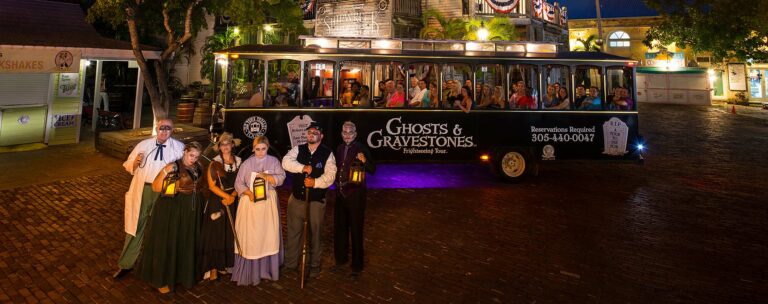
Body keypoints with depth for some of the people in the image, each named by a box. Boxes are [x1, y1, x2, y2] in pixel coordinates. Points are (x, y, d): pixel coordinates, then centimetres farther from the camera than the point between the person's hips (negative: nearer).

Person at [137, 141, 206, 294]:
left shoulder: (199, 168, 5)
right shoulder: (174, 167, -13)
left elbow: (203, 186, 21)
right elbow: (156, 187, -18)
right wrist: (165, 171, -31)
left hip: (192, 212, 6)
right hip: (172, 211, -6)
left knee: (188, 243, 16)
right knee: (168, 243, 3)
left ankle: (186, 272, 34)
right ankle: (162, 279, 17)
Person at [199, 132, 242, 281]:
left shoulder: (239, 161, 5)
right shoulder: (214, 163, -3)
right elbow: (212, 185, -8)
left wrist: (232, 196, -12)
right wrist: (226, 196, -17)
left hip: (233, 201, 3)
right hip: (217, 202, -3)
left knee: (231, 234, 7)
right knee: (215, 234, 0)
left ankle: (227, 264, 20)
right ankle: (213, 268, 6)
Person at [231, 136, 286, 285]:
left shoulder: (274, 161, 4)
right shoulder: (247, 163, 2)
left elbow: (281, 178, -7)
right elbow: (238, 183, -1)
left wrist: (266, 176, -21)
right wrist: (249, 193, -17)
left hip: (268, 202, 1)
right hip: (250, 202, 0)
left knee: (268, 235, 2)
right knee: (250, 236, -1)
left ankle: (267, 268, 13)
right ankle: (249, 271, 7)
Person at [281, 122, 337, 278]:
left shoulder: (327, 153, -4)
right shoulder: (298, 149, 3)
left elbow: (330, 175, -12)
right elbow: (286, 162, -13)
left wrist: (315, 182, -27)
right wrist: (303, 167, -25)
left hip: (316, 201, -2)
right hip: (296, 199, 3)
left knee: (315, 234, 9)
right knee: (293, 232, 14)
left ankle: (314, 266, 26)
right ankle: (290, 263, 31)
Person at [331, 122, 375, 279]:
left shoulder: (361, 149, -9)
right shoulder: (339, 149, 8)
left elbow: (373, 171, -14)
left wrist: (364, 161, -31)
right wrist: (337, 182, 4)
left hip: (355, 193, -6)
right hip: (341, 193, 6)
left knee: (355, 229, 1)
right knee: (340, 227, 16)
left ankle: (357, 266, 13)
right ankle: (341, 259, 35)